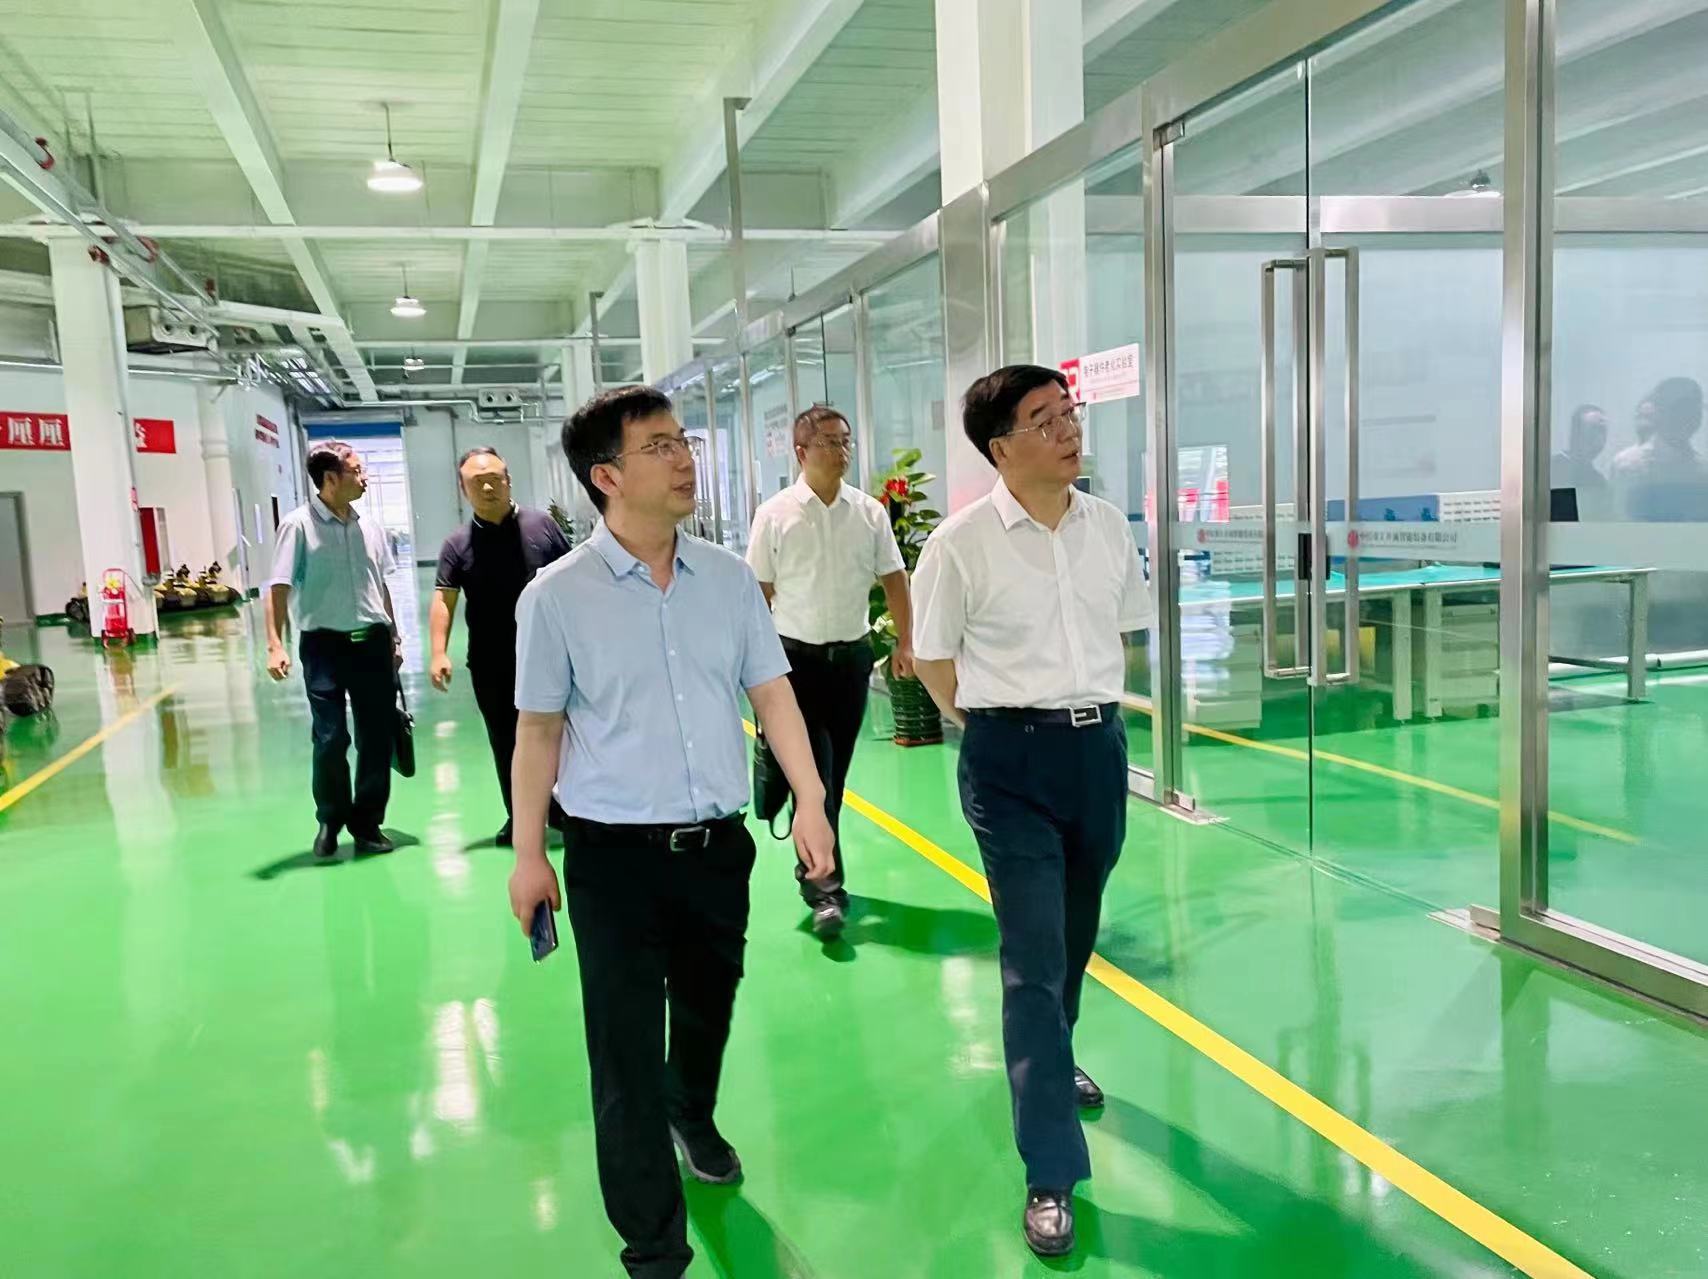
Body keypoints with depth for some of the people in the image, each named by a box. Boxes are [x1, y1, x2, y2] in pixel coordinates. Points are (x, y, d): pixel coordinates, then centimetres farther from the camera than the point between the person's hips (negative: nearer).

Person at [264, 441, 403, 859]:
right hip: (325, 644, -4)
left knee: (376, 738, 6)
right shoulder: (299, 525, -7)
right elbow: (279, 588, -12)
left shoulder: (370, 527, 8)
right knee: (330, 738, 1)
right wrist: (275, 645, -20)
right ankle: (330, 820, 23)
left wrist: (394, 638, 17)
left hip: (372, 642, 4)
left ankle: (367, 823, 21)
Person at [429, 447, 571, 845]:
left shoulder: (542, 525, 0)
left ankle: (563, 809, 20)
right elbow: (443, 599, -7)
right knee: (506, 742, 11)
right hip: (491, 664, 1)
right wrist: (439, 653, -18)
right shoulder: (457, 544, 0)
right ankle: (518, 817, 24)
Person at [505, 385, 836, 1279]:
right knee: (626, 1049, 3)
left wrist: (810, 801, -7)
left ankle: (694, 1119, 56)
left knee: (709, 1006, 23)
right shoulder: (556, 596, -8)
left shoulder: (728, 577, 0)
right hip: (613, 854, -3)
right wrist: (528, 852, 0)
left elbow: (771, 695, 2)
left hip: (719, 843, 4)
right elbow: (539, 731, -2)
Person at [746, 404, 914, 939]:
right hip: (797, 656, -3)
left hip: (852, 654, 3)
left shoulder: (869, 512, 3)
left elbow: (893, 578, 8)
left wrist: (906, 642, 2)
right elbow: (761, 592, -2)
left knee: (837, 772, 12)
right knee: (813, 772, -7)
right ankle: (825, 887, -3)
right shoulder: (775, 514, -4)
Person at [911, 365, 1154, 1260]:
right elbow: (931, 658, -2)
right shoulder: (961, 543, -12)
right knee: (1032, 958, -5)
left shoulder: (1109, 528, 2)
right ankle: (1051, 1173, 5)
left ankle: (1049, 1060, 49)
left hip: (1100, 747, 5)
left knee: (1075, 935, 20)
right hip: (1011, 760, -5)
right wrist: (999, 727, 1)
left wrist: (1093, 708, 11)